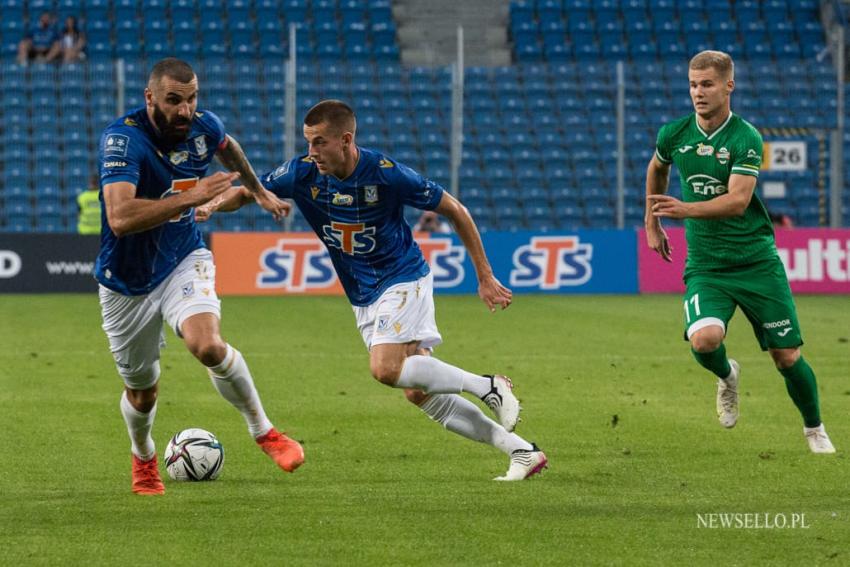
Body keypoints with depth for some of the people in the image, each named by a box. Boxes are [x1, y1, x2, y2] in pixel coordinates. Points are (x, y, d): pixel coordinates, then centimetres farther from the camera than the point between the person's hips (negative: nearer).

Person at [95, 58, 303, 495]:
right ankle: (143, 459, 45)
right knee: (141, 392, 11)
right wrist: (190, 197, -46)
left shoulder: (203, 127, -10)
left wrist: (258, 191, 33)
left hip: (183, 261, 2)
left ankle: (263, 431, -7)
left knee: (207, 345, -28)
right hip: (128, 281, -2)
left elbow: (227, 147, 18)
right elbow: (120, 218, -42)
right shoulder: (123, 139, -28)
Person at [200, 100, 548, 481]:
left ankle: (489, 387, -10)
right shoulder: (303, 173, -9)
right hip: (364, 298, 6)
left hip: (403, 279, -6)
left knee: (386, 368, -27)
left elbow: (455, 211, -11)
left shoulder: (386, 174, -21)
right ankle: (522, 452, 7)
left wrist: (485, 277, -7)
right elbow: (246, 193, 2)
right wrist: (215, 203, -22)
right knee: (418, 391, 2)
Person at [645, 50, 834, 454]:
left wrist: (684, 210, -37)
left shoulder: (746, 138, -12)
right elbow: (656, 169, 24)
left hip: (757, 261, -2)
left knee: (787, 357, 0)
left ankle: (814, 429, 26)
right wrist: (652, 223, 28)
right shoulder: (674, 134, 0)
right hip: (705, 265, 2)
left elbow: (737, 201, -24)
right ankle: (726, 376, 10)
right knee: (704, 338, -26)